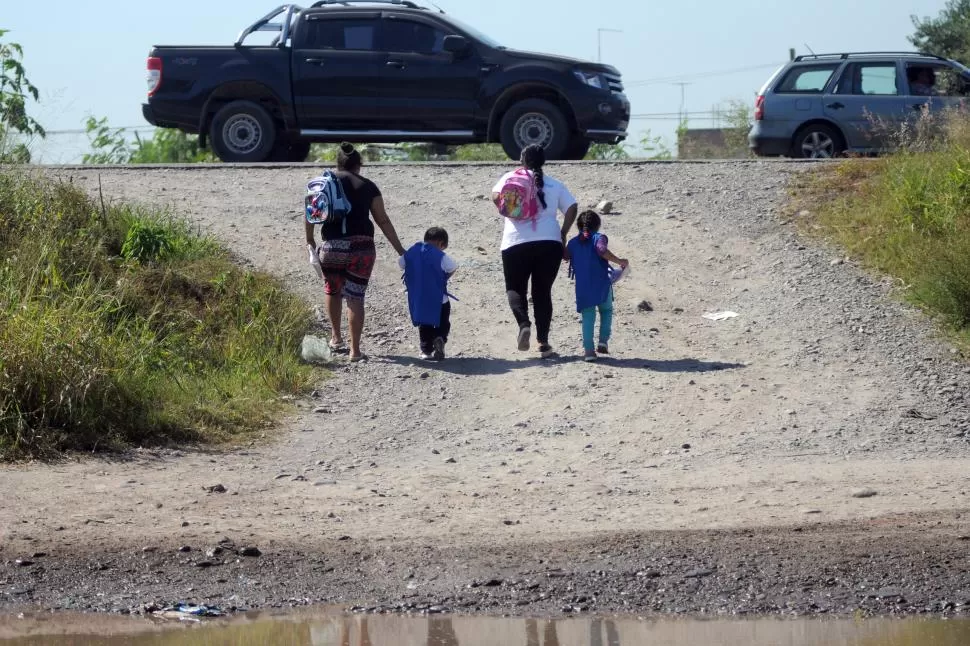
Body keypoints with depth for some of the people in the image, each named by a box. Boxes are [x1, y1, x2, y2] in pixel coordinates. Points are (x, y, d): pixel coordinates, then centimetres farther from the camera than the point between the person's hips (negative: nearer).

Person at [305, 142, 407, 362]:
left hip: (332, 246, 0)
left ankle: (336, 337, 33)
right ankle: (355, 350, 1)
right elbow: (383, 221, 6)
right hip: (362, 247, 0)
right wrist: (400, 251, 10)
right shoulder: (368, 187, 7)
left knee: (332, 290, 24)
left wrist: (310, 240, 15)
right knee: (355, 297, 3)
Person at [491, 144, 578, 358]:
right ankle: (543, 342, 4)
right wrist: (563, 234, 9)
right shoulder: (555, 185, 12)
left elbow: (496, 196, -11)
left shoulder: (511, 178, 5)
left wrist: (509, 212, 4)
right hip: (550, 243, 2)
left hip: (516, 243, -2)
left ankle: (523, 323, -16)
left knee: (515, 288, 12)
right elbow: (571, 208, 2)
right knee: (543, 292, 11)